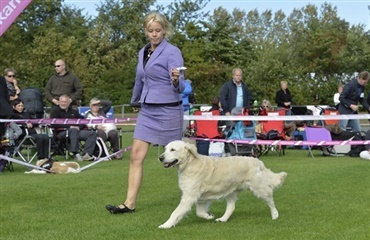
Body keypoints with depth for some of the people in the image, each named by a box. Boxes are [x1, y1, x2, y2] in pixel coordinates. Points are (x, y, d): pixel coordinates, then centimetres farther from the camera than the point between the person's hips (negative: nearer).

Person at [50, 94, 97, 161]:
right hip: (62, 133, -5)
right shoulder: (55, 111, 10)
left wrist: (79, 127, -6)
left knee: (92, 133, -17)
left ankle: (86, 154, -32)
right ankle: (75, 154, -43)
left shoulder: (74, 112, 27)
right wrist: (69, 127, -14)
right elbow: (54, 124, -6)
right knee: (73, 130, -39)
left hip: (77, 131, 5)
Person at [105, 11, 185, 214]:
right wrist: (134, 101, 40)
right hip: (147, 110, 6)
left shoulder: (172, 52, -10)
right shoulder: (143, 52, 11)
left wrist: (176, 79, -39)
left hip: (168, 111, -6)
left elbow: (180, 87, -17)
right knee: (136, 155, -1)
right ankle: (130, 203, 0)